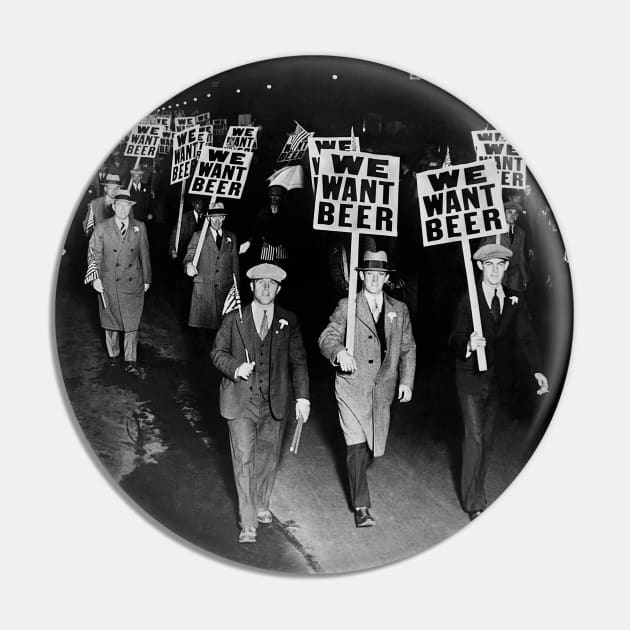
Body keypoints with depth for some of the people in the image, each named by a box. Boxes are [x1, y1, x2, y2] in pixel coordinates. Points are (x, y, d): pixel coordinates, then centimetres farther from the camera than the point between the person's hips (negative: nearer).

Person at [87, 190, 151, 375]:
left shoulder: (139, 227, 2)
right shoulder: (101, 228, -3)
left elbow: (144, 254, 7)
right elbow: (94, 254, -1)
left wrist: (147, 279, 9)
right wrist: (95, 277, -10)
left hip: (133, 284, 1)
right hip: (109, 283, 0)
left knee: (131, 323, 1)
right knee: (111, 321, 13)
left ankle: (130, 361, 9)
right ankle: (113, 354, 33)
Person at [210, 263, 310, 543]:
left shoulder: (289, 321, 2)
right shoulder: (234, 319, 0)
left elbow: (298, 361, 3)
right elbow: (217, 352, 5)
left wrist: (302, 396, -4)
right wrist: (236, 368, -16)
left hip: (275, 404, 2)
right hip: (240, 402, -2)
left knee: (268, 457, 15)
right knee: (244, 460, -2)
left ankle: (261, 505, 38)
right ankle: (248, 522, 9)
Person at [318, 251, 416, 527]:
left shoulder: (399, 310, 9)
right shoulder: (346, 306, -2)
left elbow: (408, 348, 12)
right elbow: (327, 337, -10)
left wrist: (406, 381, 3)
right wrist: (339, 351, -32)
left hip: (382, 388, 4)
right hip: (352, 386, -4)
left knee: (374, 445, 12)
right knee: (356, 446, -7)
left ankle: (357, 475, 45)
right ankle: (361, 506, 4)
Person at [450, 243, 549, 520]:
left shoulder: (515, 300, 4)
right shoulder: (468, 299, -9)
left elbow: (526, 336, -3)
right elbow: (455, 339, -14)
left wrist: (537, 370, -17)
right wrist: (469, 344, -38)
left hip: (498, 380, 4)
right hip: (471, 379, -4)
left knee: (487, 437, 15)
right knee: (474, 437, -6)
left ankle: (476, 490, 31)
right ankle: (474, 503, 3)